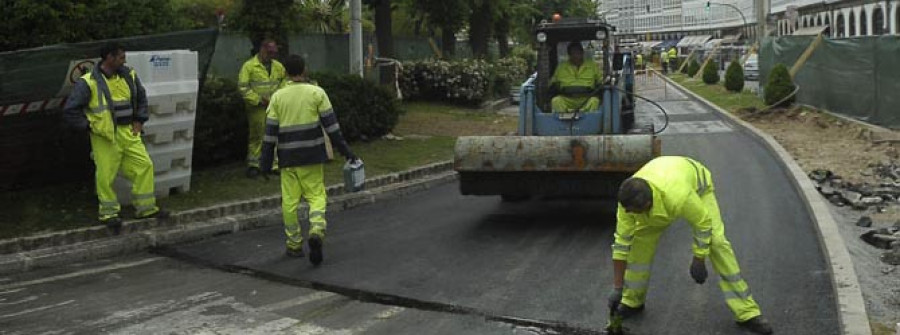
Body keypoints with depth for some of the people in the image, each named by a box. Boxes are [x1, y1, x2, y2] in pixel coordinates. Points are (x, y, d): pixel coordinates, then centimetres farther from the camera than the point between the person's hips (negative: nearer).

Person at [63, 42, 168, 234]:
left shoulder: (129, 76, 5)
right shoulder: (88, 83, -11)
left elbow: (141, 97, 22)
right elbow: (70, 111, -7)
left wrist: (139, 120, 12)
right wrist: (89, 127, -8)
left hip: (128, 132, 5)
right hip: (105, 137, -5)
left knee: (144, 165, 2)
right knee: (106, 175, -1)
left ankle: (145, 208, 14)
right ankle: (109, 213, 16)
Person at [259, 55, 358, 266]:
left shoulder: (277, 97, 2)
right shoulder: (317, 93, -2)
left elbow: (270, 132, 1)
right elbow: (331, 125, -4)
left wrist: (266, 163, 6)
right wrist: (346, 152, 1)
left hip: (288, 157, 1)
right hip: (313, 156, -1)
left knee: (289, 201, 9)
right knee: (316, 196, 6)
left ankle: (294, 244, 16)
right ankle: (317, 230, -19)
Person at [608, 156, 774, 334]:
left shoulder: (677, 196, -49)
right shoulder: (629, 199, -34)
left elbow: (703, 223, -29)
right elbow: (622, 242, -24)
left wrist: (698, 261, -19)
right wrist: (617, 288, -21)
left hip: (698, 185, -4)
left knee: (717, 242, -15)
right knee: (640, 240, -9)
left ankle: (747, 312, -10)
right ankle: (632, 302, 10)